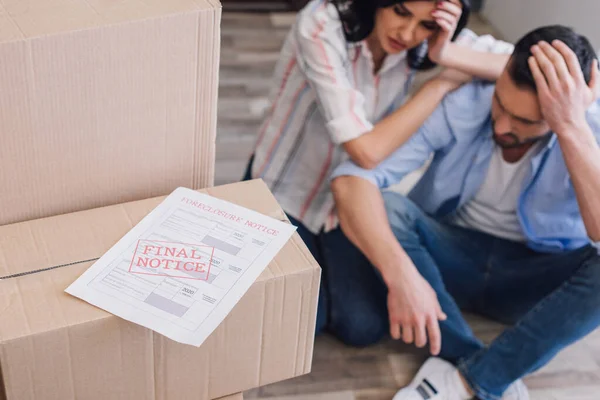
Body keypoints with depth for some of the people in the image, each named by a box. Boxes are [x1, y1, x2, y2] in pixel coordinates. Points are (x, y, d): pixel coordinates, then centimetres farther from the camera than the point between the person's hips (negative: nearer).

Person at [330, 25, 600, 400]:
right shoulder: (464, 100, -23)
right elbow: (352, 179, -31)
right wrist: (402, 275, -44)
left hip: (535, 279, 0)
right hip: (450, 256, 1)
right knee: (385, 208, -29)